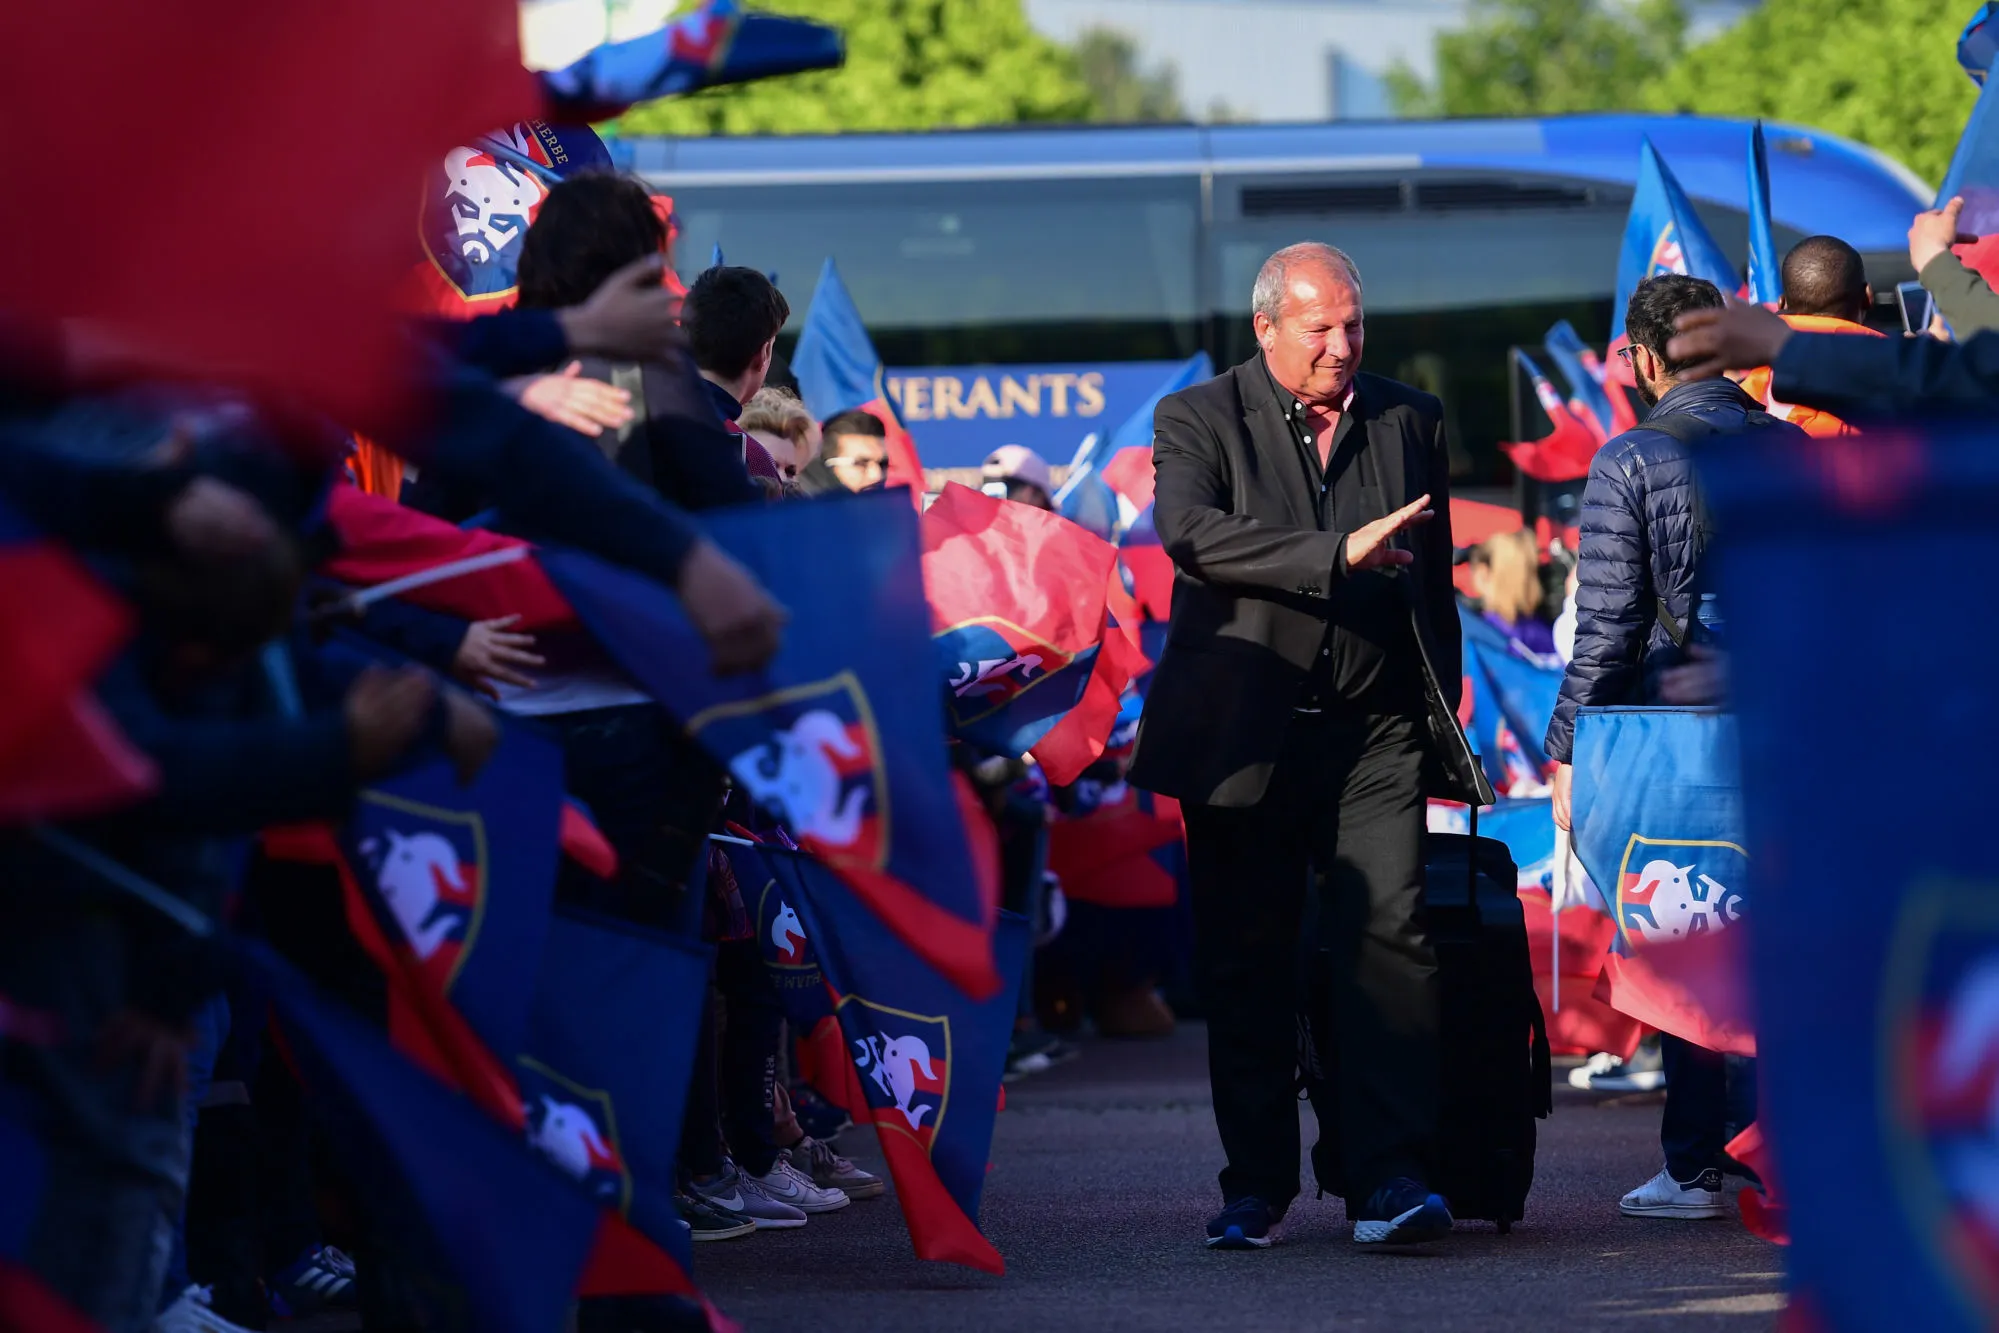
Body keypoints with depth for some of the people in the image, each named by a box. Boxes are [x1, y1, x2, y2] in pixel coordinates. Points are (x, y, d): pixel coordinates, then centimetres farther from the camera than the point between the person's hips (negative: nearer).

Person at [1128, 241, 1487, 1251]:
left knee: (1391, 937, -11)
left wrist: (1444, 716, 13)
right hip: (1244, 734, -2)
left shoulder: (1408, 421, 13)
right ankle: (1256, 1185, 13)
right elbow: (1189, 531, -19)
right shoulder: (1199, 421, 2)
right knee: (1245, 966, 3)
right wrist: (1338, 554, -25)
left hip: (1376, 732, 2)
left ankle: (1387, 1175, -11)